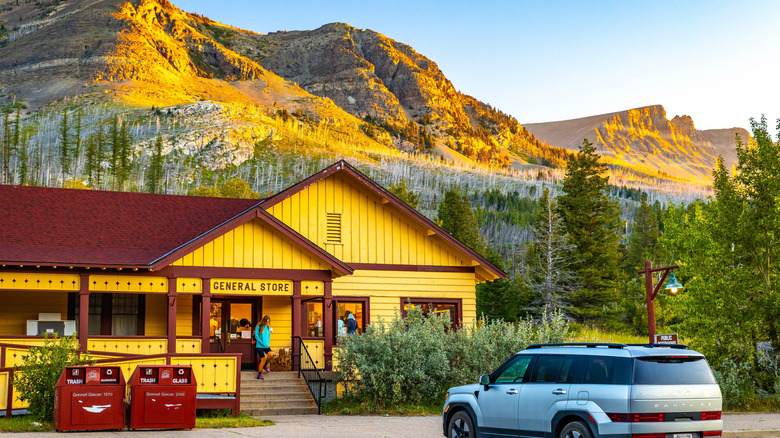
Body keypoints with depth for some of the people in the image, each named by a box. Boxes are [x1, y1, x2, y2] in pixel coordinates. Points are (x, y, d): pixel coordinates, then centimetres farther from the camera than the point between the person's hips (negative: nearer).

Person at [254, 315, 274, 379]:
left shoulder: (268, 327, 12)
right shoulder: (258, 327, -5)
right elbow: (256, 336, -9)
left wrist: (268, 343, 12)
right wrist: (262, 343, -14)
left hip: (266, 346, 5)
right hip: (259, 346, -5)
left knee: (270, 355, -21)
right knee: (263, 359, -10)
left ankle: (265, 365, 9)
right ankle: (259, 374, 5)